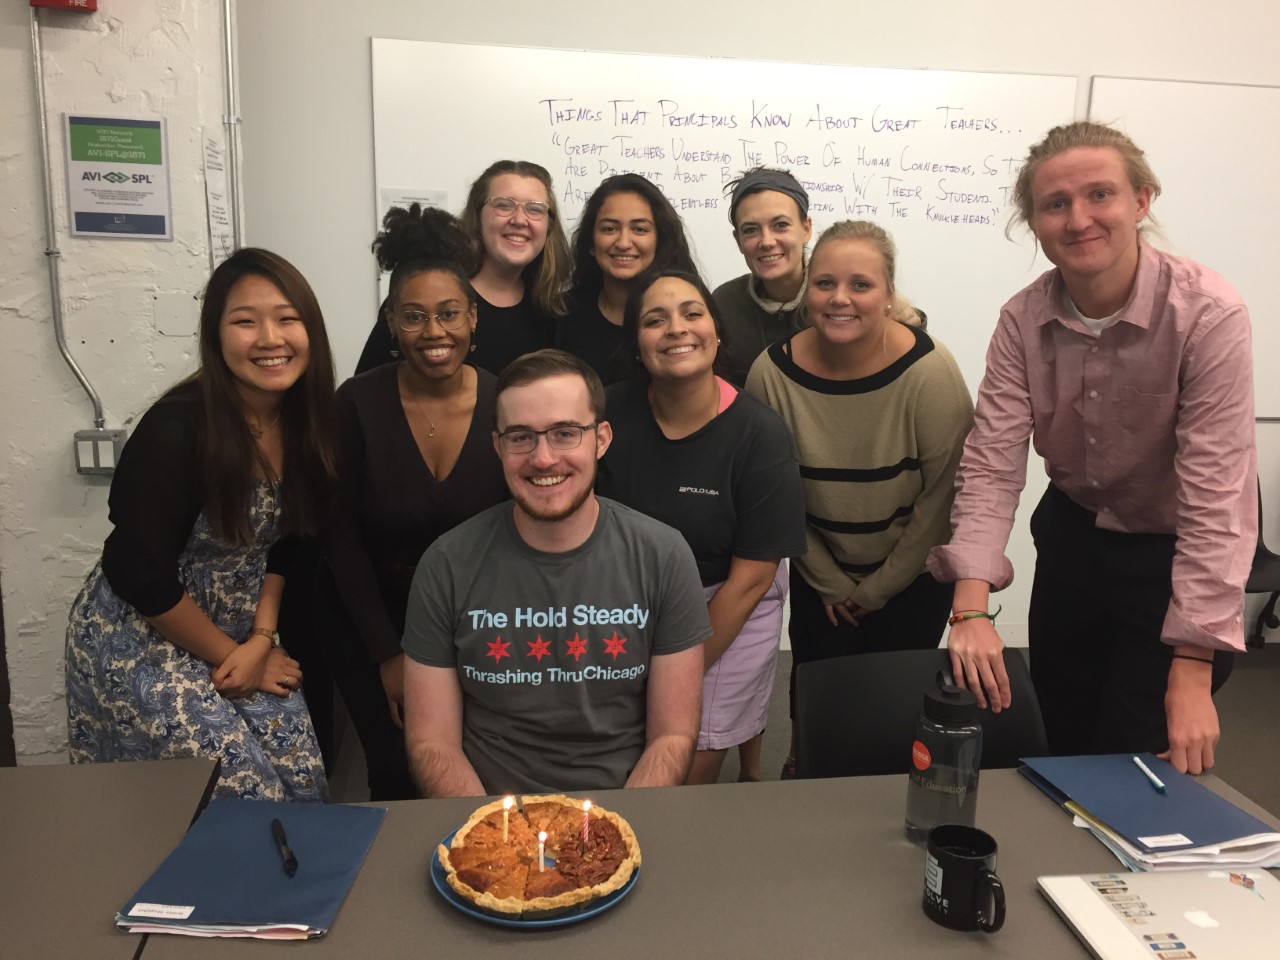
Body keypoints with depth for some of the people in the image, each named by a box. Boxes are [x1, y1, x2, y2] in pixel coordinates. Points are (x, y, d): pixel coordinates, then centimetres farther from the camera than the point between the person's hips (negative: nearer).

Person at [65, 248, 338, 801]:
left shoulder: (304, 421, -5)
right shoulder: (176, 429, -24)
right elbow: (141, 577, -20)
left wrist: (260, 639, -6)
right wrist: (229, 655, -10)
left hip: (239, 635, 6)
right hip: (139, 639, -5)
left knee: (302, 779, 1)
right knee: (245, 792, -7)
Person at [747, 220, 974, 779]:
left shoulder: (930, 375, -23)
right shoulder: (773, 373, -17)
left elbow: (943, 495, -15)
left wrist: (878, 589, -8)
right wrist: (830, 584, -1)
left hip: (913, 575, -2)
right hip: (820, 575, 2)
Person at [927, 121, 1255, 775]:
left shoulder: (1207, 314, -24)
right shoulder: (1023, 320, -12)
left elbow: (1216, 494, -26)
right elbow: (992, 462, -17)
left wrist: (1192, 673, -28)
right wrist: (971, 608, -30)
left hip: (1173, 559, -4)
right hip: (1071, 540, 4)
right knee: (1065, 751, 19)